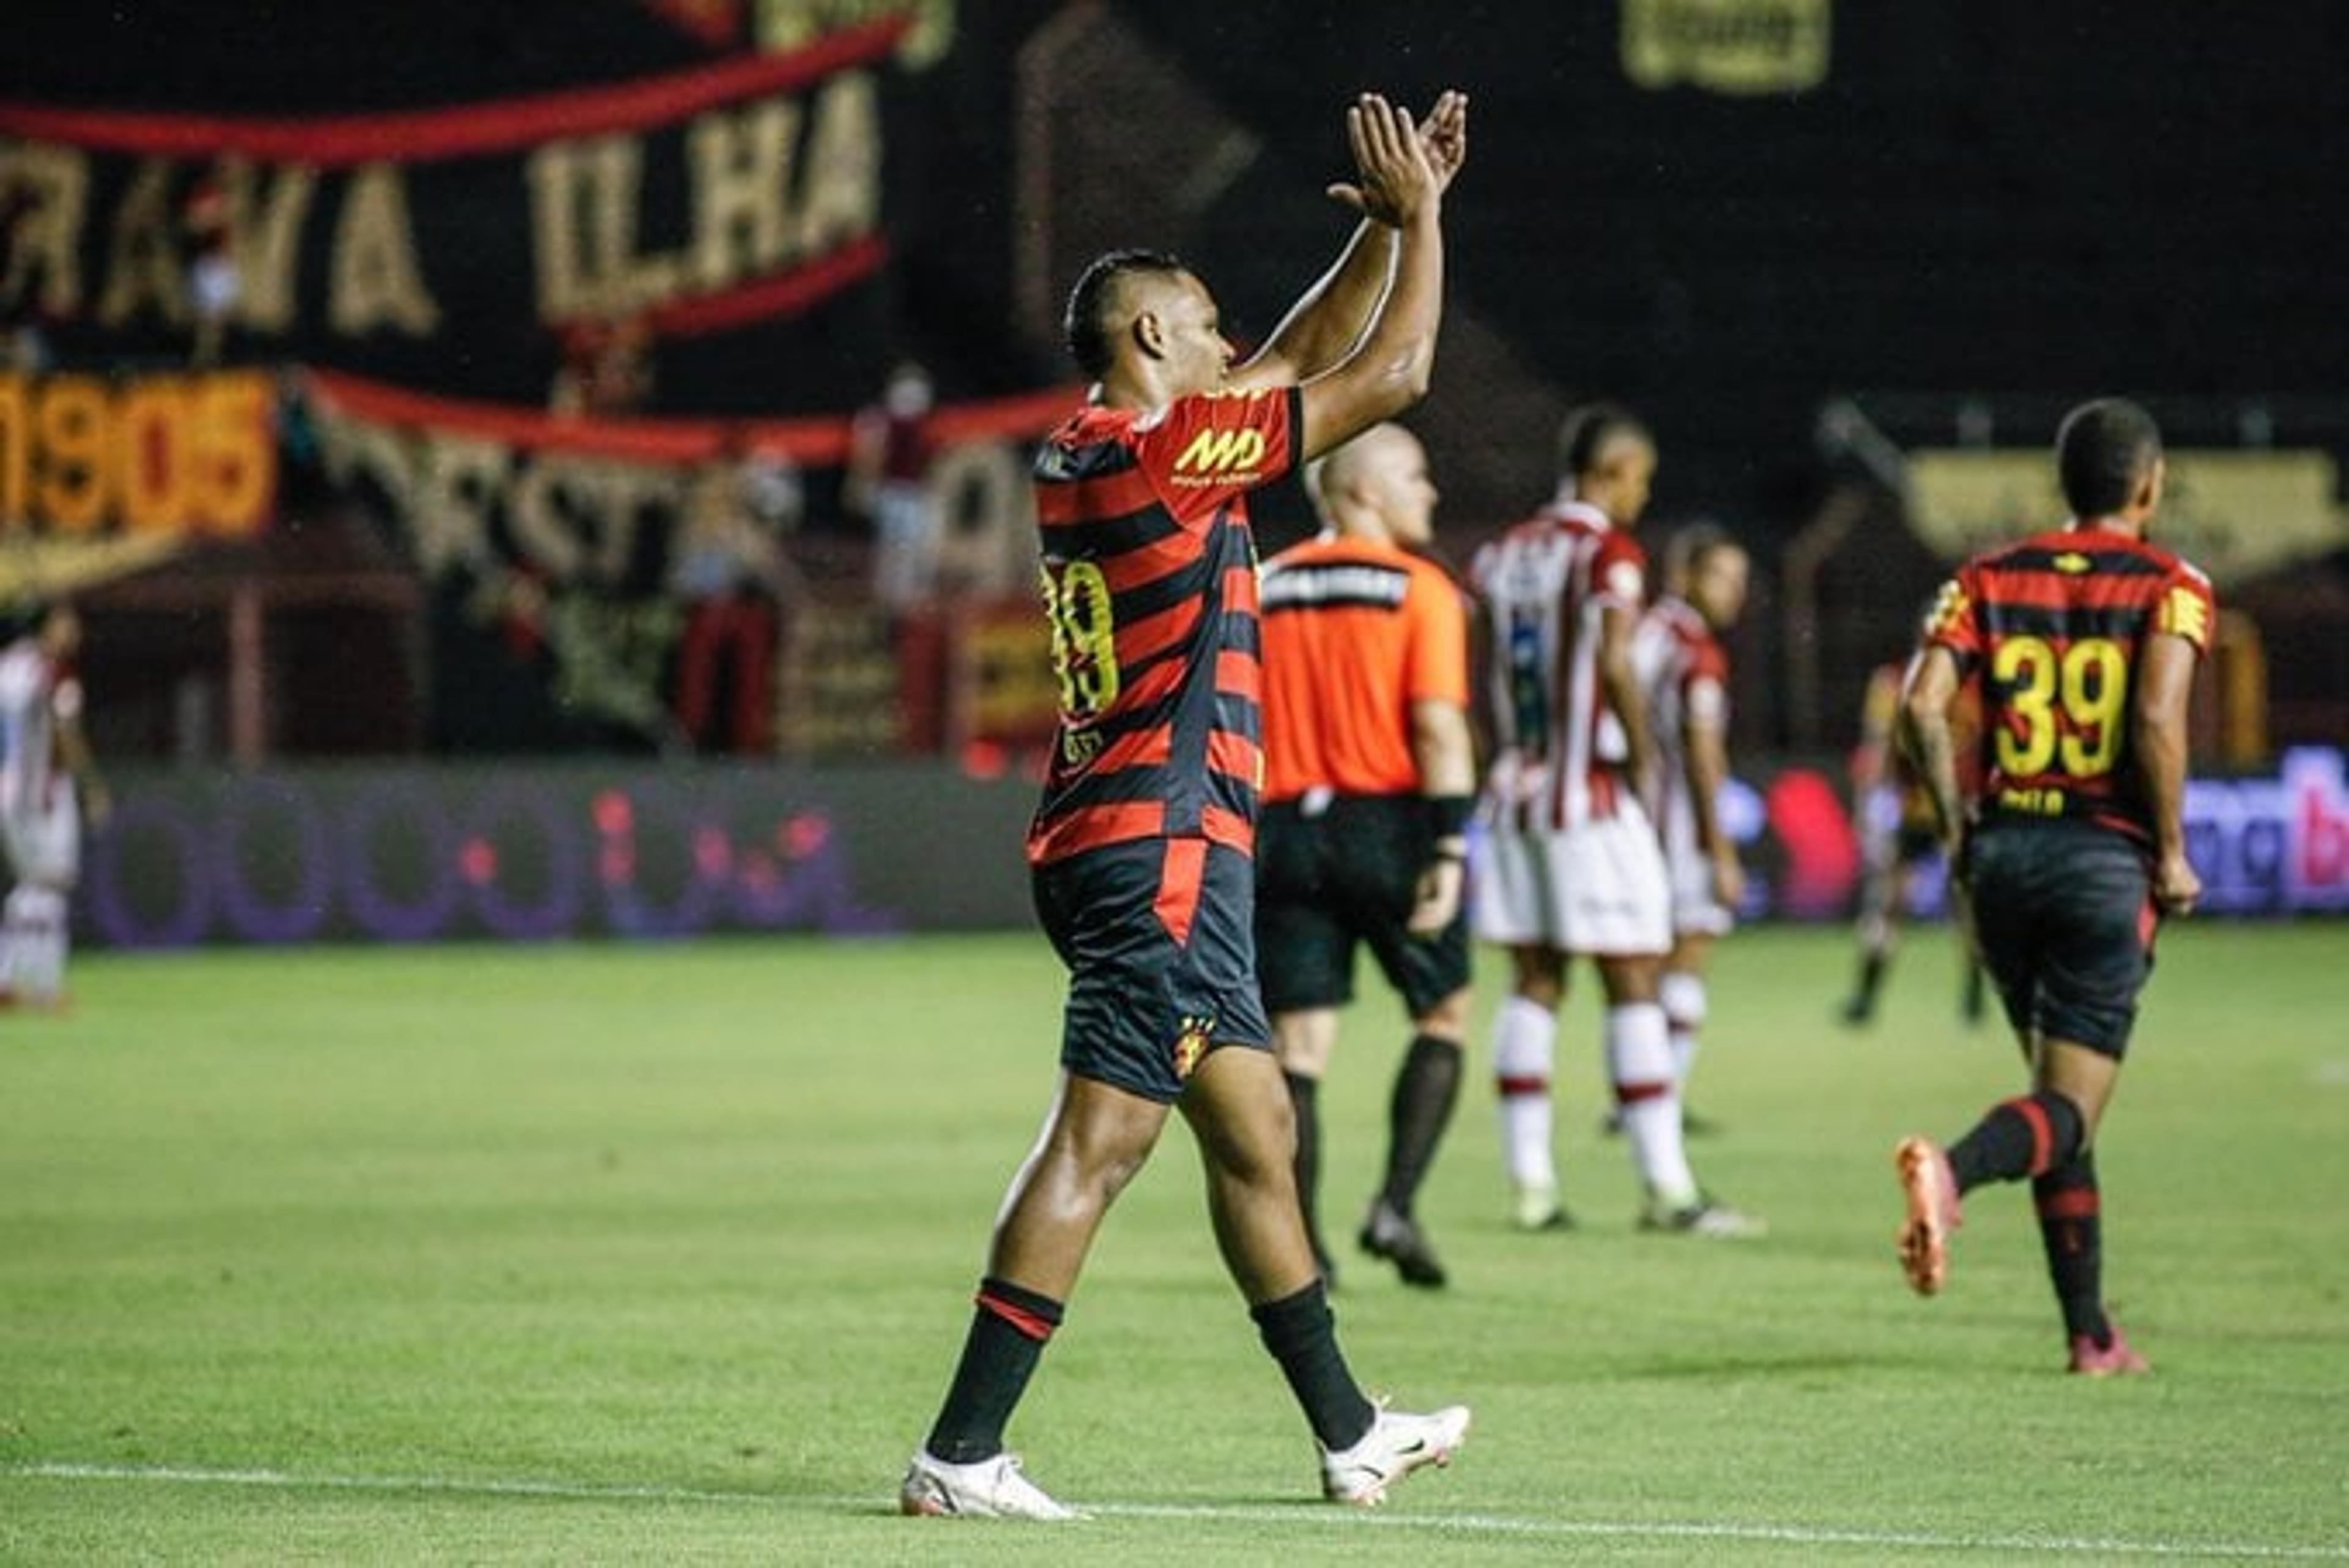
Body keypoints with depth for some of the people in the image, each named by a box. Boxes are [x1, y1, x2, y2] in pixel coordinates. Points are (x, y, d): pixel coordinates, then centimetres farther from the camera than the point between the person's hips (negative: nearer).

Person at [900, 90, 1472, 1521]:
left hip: (1116, 849, 10)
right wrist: (1419, 215, 5)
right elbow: (1392, 376, -7)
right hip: (1163, 848, -10)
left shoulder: (1082, 459, 13)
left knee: (1255, 1128, 16)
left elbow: (1305, 361, 25)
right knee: (1099, 1138, -12)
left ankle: (1349, 1431, 23)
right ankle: (963, 1451, -15)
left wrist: (1390, 223, 23)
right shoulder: (1164, 453, -13)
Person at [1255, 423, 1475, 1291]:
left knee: (1297, 1048, 3)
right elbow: (1439, 727, -12)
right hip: (1386, 826, -3)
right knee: (1443, 1015, 13)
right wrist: (1450, 853, -14)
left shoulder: (1263, 588, 10)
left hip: (1286, 828, 4)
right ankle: (1395, 1206, 1)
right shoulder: (1418, 588, -3)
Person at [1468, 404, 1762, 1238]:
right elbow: (1614, 665, -21)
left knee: (1533, 982, 10)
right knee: (1634, 984, -4)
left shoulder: (1501, 554, 11)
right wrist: (1642, 758, -12)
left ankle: (1529, 1180, 9)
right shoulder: (1610, 553, -10)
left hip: (1515, 787, 7)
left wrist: (1506, 761, 14)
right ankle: (1667, 1187, -4)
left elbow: (1482, 677, 9)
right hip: (1592, 795, -7)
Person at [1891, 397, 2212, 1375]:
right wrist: (2172, 855, -8)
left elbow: (1922, 704, -4)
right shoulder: (2169, 587, -3)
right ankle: (1952, 1169, -38)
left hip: (2004, 850, 5)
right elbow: (2157, 719, -17)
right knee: (2071, 1106, -5)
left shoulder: (1989, 580, 7)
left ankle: (2090, 1332, 16)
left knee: (2058, 1089, 17)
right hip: (2107, 856, -5)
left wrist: (1955, 827, 7)